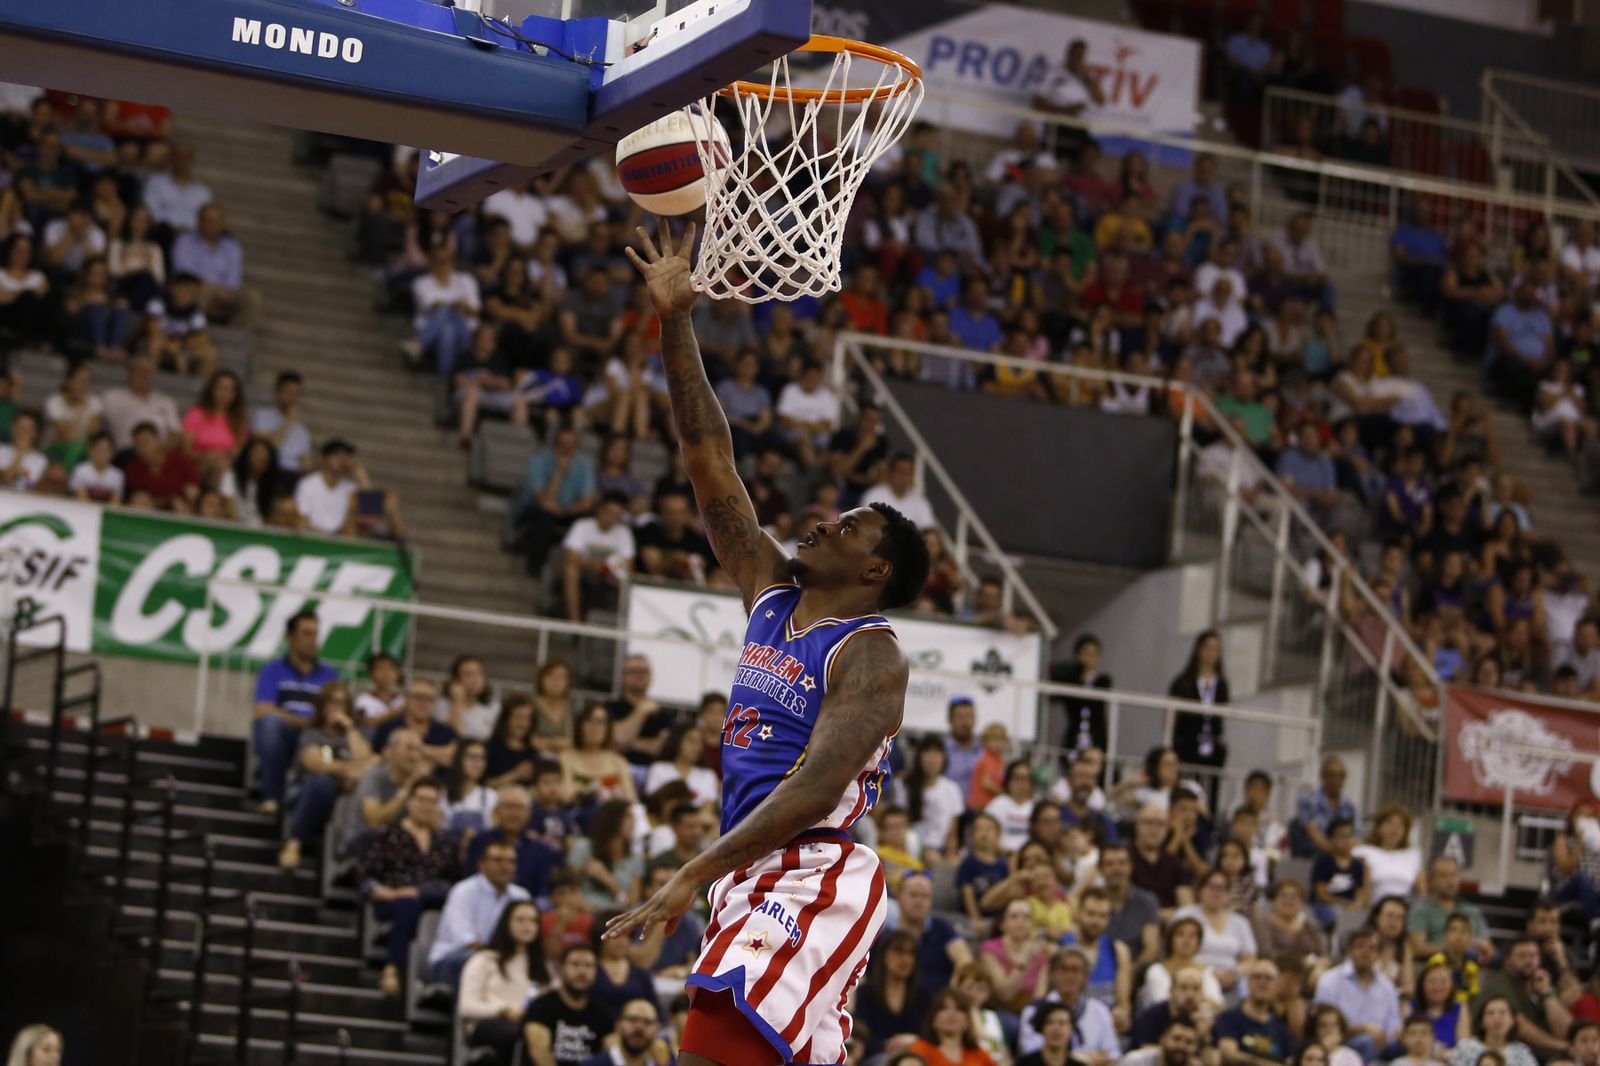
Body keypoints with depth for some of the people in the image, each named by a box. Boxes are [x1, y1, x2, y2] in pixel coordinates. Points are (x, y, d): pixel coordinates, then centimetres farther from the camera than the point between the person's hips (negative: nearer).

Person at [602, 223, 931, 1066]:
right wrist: (675, 324, 7)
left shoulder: (868, 654, -8)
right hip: (755, 878, 9)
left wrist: (693, 876, -27)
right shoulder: (771, 595, 15)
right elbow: (710, 465, 13)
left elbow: (819, 785, -20)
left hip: (814, 882, -9)